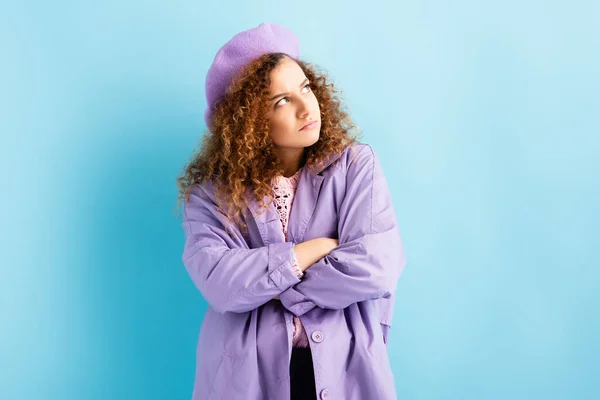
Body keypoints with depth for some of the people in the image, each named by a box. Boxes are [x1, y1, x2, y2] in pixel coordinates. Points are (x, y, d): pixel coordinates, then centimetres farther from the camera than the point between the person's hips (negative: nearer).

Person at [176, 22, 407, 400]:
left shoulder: (357, 165, -5)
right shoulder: (212, 191, -5)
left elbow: (374, 267, -17)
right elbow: (220, 285, -18)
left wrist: (260, 282, -13)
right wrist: (318, 249, -14)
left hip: (345, 369, 0)